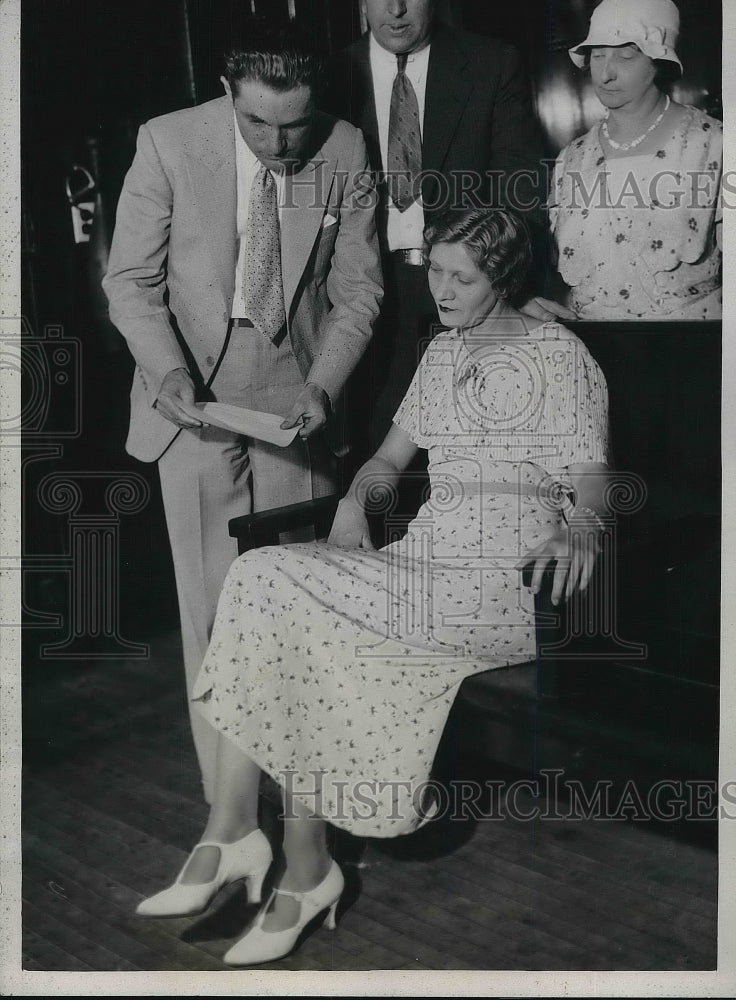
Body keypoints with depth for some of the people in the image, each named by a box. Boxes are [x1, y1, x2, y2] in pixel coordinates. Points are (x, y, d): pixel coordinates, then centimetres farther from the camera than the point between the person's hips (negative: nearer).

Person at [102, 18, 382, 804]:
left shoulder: (343, 152, -5)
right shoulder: (168, 144, -10)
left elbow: (358, 289, 1)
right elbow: (132, 279, -3)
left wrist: (322, 386, -13)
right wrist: (167, 369, -20)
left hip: (297, 405, 1)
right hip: (196, 404, -1)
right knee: (215, 605, 2)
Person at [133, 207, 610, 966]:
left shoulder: (560, 357, 1)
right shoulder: (442, 354, 21)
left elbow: (590, 486, -3)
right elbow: (391, 456, 23)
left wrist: (577, 530, -26)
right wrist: (358, 496, 2)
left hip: (505, 583, -6)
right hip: (423, 563, 7)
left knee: (297, 607, -25)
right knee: (262, 579, -20)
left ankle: (303, 870, -14)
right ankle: (229, 837, -21)